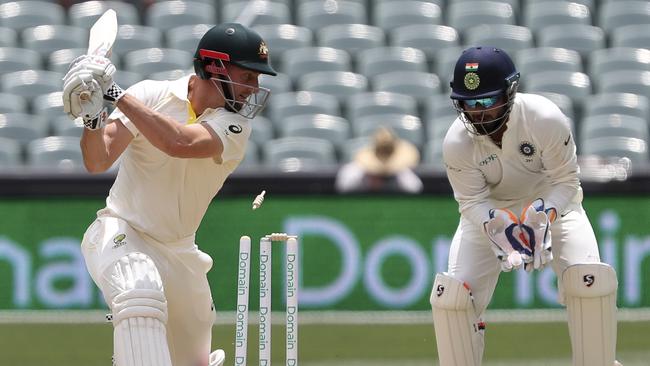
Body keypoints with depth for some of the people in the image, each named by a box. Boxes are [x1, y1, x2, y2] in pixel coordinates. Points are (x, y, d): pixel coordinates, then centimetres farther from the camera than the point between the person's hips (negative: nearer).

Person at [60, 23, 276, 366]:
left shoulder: (234, 122, -11)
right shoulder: (151, 96, -11)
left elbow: (180, 143, -31)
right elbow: (97, 161, -18)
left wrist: (119, 96, -32)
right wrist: (92, 116, -38)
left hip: (179, 251, 4)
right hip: (121, 234, -4)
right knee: (141, 294, -37)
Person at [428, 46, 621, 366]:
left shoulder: (546, 120, -30)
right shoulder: (456, 143, -23)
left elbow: (566, 181, -20)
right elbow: (472, 201, -17)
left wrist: (542, 217, -38)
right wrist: (495, 225, -39)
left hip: (552, 203, -1)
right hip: (488, 214, 2)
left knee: (590, 280, -24)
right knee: (451, 294, -15)